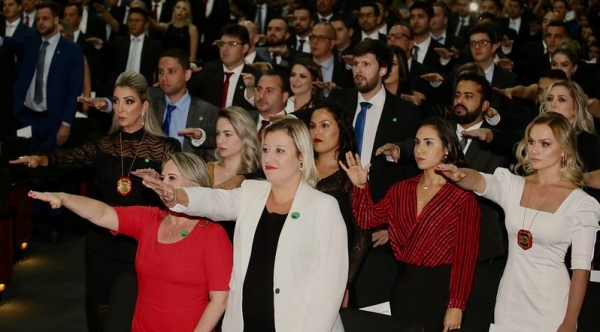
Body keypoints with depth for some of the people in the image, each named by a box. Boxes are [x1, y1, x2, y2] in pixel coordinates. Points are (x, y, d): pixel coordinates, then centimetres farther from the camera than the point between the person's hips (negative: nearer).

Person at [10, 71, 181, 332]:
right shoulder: (104, 145, 5)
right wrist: (42, 159, -33)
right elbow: (72, 157, -13)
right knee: (101, 308, 11)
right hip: (102, 241, 3)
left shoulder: (163, 147, -4)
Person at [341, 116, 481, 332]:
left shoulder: (462, 197, -10)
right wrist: (361, 186, -11)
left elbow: (465, 254, -13)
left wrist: (456, 305, -16)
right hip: (403, 285, 5)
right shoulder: (402, 190, 8)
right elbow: (368, 219, 4)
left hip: (440, 288, -5)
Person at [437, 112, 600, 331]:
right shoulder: (512, 185, 2)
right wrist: (459, 175, -42)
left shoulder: (581, 204, -8)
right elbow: (479, 181, -19)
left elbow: (581, 267, -8)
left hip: (550, 304, -3)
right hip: (510, 299, 3)